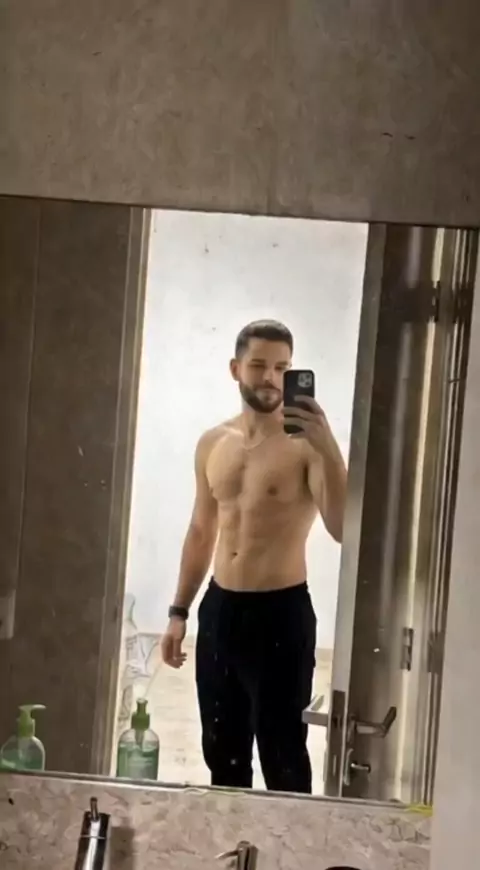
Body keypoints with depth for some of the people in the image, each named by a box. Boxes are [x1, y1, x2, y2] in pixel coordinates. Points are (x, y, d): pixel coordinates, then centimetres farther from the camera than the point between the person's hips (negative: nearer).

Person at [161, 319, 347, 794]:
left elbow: (342, 529, -24)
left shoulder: (306, 444, -11)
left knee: (282, 757, -1)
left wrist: (329, 450, -35)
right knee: (221, 751, 16)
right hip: (220, 610, 6)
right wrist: (179, 612, 14)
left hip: (282, 613, -6)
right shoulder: (212, 444, 9)